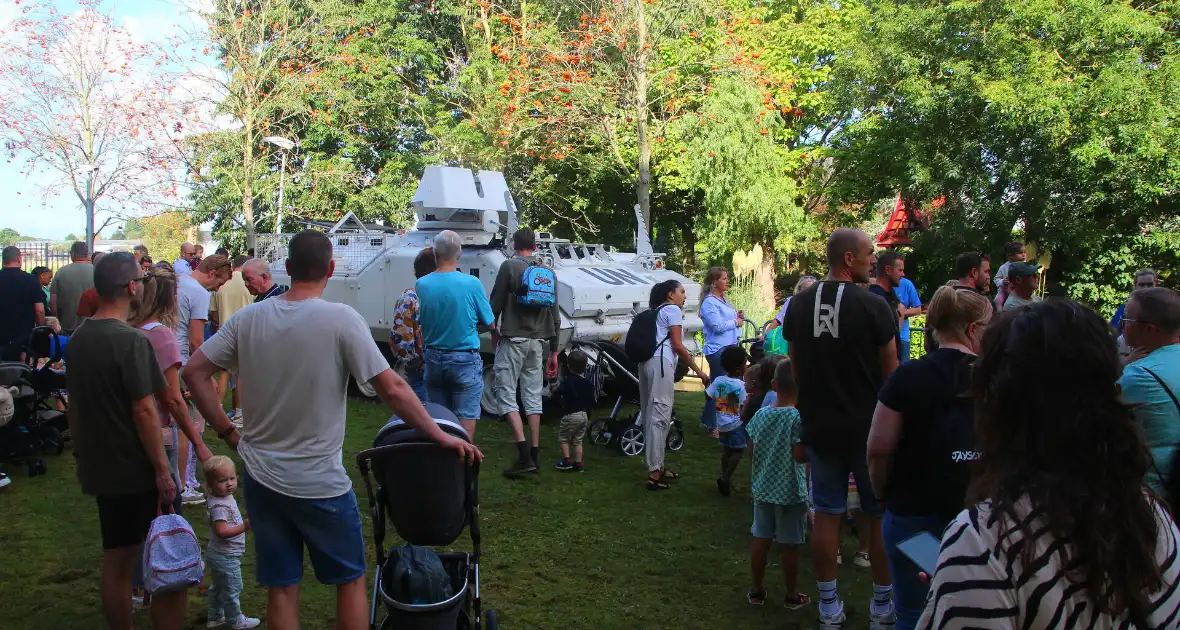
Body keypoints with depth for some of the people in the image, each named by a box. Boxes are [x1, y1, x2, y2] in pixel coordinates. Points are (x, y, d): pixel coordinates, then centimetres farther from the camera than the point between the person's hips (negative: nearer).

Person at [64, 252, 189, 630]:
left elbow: (75, 405, 14)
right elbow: (144, 410, -20)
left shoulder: (78, 340, 7)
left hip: (100, 469, 8)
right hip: (138, 471, -8)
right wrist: (162, 470, -16)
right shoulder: (130, 341, -18)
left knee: (117, 562, 14)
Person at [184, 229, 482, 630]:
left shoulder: (248, 318, -2)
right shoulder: (341, 319, -16)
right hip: (320, 484, -4)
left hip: (260, 478, 4)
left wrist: (227, 431, 7)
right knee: (350, 579, 15)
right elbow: (392, 389, -18)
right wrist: (441, 437, -9)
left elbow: (194, 373, 2)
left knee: (281, 588, 15)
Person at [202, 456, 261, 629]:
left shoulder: (226, 498, 1)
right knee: (232, 589, 6)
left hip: (218, 555, 10)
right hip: (226, 557, -10)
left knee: (218, 587, 24)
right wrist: (245, 527, -39)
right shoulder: (220, 505, -28)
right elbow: (222, 531, -36)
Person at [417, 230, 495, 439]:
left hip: (433, 359, 4)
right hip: (464, 360, -3)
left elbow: (419, 322, 5)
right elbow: (489, 323, -4)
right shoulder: (471, 283, -15)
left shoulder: (421, 285, -7)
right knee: (466, 417, 3)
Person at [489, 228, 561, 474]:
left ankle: (524, 455, -13)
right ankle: (534, 454, 13)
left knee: (505, 394, -4)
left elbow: (495, 304, -6)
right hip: (538, 342, 6)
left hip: (513, 340, -6)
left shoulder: (509, 266, -6)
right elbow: (555, 317, 12)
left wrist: (492, 328, 12)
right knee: (533, 396, 11)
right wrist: (553, 351, 17)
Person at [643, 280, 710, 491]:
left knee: (652, 414, 11)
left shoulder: (658, 311, 29)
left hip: (648, 362, 9)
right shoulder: (673, 310, 4)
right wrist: (697, 370, -3)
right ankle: (655, 473, -10)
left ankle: (656, 466, 19)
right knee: (660, 415, -9)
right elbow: (677, 345, -4)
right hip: (661, 363, -9)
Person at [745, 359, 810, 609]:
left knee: (760, 539, 13)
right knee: (789, 545, 7)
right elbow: (800, 455, -20)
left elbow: (752, 452, 5)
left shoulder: (760, 414, 0)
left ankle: (757, 591, 24)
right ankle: (792, 596, 20)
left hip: (762, 488, 5)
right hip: (790, 492, -5)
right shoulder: (798, 417, -17)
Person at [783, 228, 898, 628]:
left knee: (827, 515, 11)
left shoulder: (798, 305, 0)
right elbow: (891, 373, -7)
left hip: (819, 427, 4)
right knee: (880, 515, 11)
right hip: (869, 427, -4)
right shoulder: (873, 307, -14)